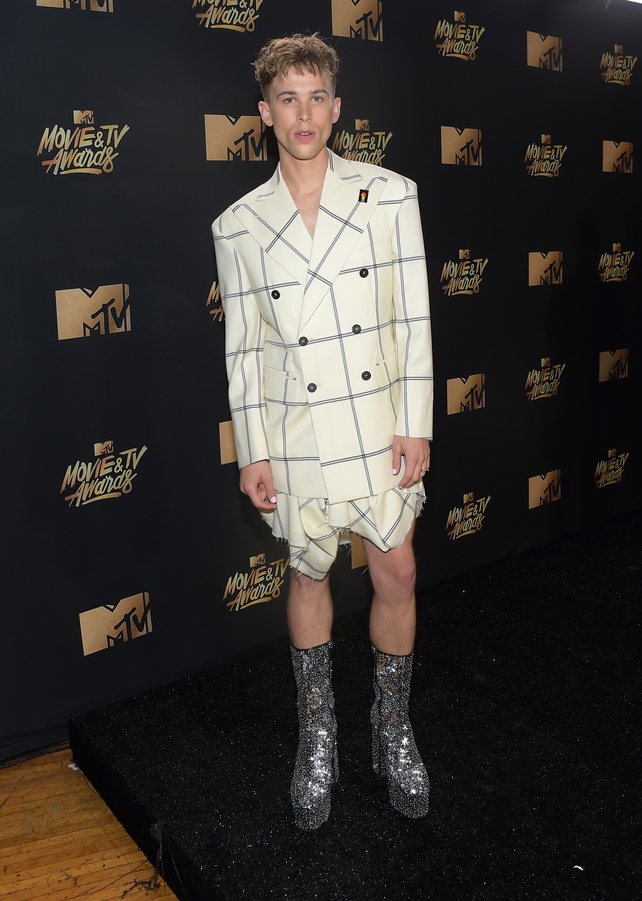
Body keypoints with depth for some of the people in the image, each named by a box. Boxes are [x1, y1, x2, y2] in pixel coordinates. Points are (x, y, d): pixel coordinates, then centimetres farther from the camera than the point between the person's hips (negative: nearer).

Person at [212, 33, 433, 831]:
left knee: (396, 575, 7)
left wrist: (416, 426, -6)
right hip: (298, 435, 0)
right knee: (310, 575, 13)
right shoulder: (238, 226, 1)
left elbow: (413, 316, -2)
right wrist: (252, 452, -1)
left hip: (382, 427, 0)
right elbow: (242, 345, 2)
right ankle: (317, 735, 34)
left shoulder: (391, 195, -1)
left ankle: (393, 728, 31)